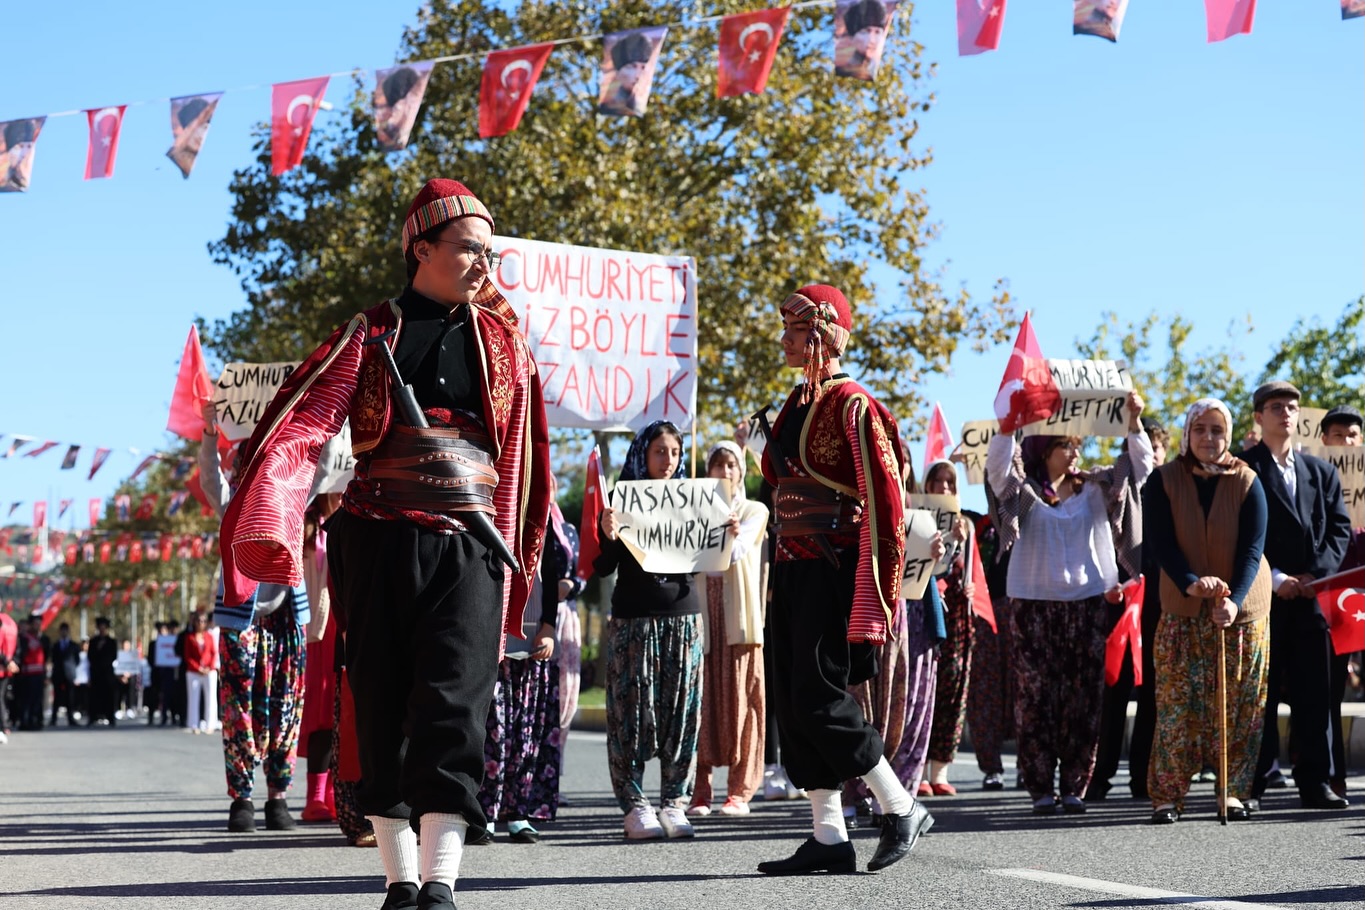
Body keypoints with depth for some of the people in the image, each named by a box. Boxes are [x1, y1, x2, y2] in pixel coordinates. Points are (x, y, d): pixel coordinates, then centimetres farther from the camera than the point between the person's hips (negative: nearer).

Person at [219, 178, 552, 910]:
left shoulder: (502, 341, 11)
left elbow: (523, 459, 14)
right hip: (377, 541, 0)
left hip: (468, 547, 0)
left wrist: (515, 560, 12)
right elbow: (305, 423, -8)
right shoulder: (370, 335, 4)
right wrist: (269, 519, -24)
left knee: (452, 704, -12)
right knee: (382, 708, 4)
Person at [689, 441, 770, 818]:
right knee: (701, 702, -5)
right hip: (701, 612, 1)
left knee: (740, 701, -4)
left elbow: (740, 549, -10)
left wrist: (734, 535, -34)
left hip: (739, 613, -1)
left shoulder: (755, 512, 11)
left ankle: (739, 791, -1)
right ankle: (699, 791, -4)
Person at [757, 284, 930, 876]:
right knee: (792, 702, 5)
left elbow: (883, 498, -14)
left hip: (833, 570, -9)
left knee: (818, 697, -11)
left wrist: (877, 591, -18)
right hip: (792, 569, 9)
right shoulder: (796, 404, 15)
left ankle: (902, 810, 3)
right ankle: (828, 836, 8)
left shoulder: (851, 405, -10)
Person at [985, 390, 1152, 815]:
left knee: (1083, 696, 2)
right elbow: (997, 464, -12)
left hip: (1087, 603, 3)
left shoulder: (1095, 489, 12)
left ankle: (1074, 785, 7)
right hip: (1035, 604, -3)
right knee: (1036, 694, -3)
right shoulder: (1024, 492, 4)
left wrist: (1134, 422, -6)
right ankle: (1041, 787, 0)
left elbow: (1139, 469, 7)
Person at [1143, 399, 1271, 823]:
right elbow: (1160, 542, -9)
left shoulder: (1247, 482, -3)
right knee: (1177, 703, -5)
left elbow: (1253, 548, -10)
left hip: (1241, 609, 0)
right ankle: (1166, 795, -1)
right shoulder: (1163, 481, -2)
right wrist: (1191, 583, -26)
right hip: (1182, 611, 0)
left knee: (1239, 706, 1)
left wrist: (1235, 600, -26)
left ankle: (1234, 791, 9)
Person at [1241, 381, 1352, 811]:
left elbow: (1339, 528, 12)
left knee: (1314, 691, 2)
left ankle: (1316, 782, 7)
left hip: (1310, 594, 4)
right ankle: (1251, 784, 2)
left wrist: (1314, 574, -3)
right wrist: (1273, 578, -11)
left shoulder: (1321, 471, 17)